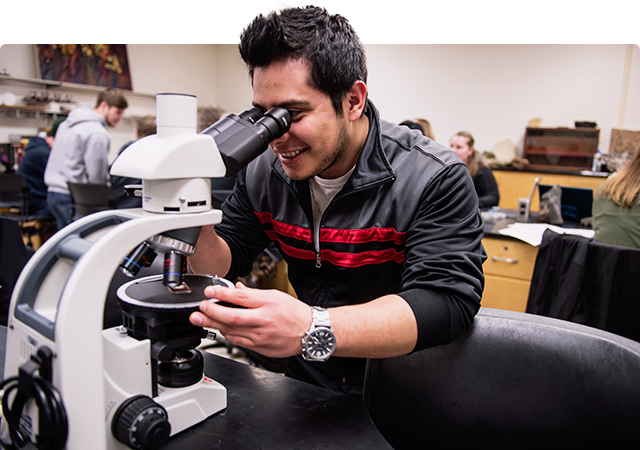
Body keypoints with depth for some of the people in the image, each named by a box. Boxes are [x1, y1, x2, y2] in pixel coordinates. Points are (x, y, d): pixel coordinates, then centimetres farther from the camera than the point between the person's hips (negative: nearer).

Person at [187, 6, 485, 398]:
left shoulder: (436, 179, -19)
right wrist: (199, 233, -21)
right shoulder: (263, 173, -4)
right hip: (305, 381, 4)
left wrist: (312, 330, -43)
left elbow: (448, 302, -29)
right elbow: (225, 265, 4)